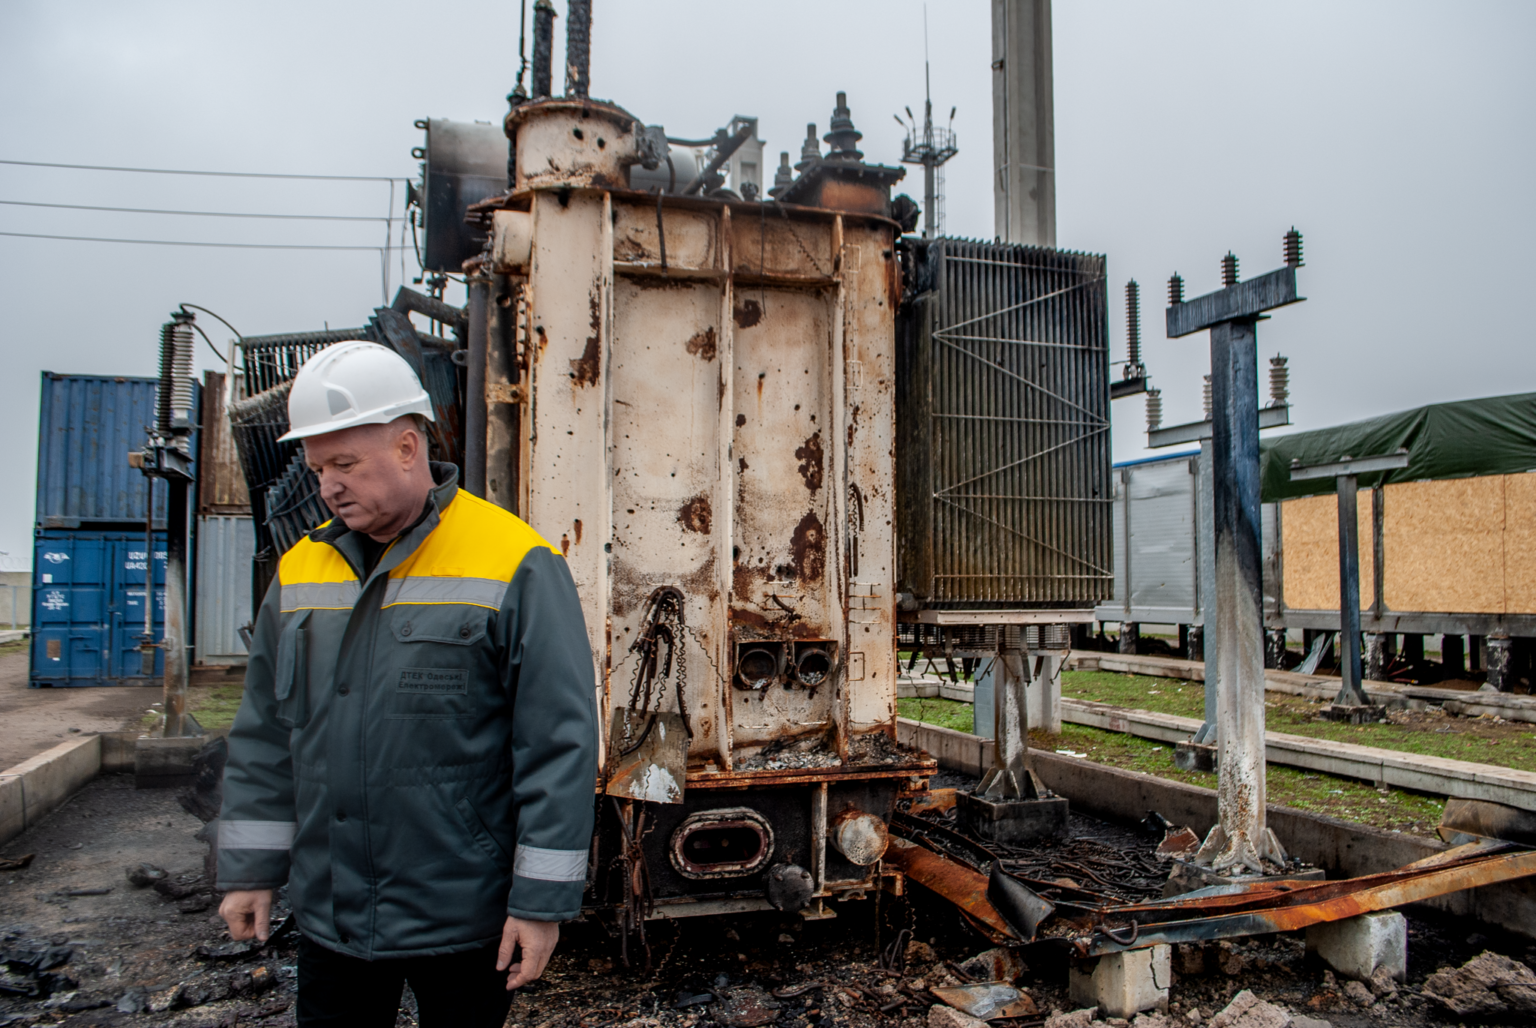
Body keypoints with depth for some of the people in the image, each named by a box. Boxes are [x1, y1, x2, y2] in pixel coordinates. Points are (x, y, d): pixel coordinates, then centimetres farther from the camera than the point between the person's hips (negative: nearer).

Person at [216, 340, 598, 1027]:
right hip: (329, 914, 5)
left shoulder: (514, 566, -14)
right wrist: (250, 868, 11)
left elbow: (560, 745, -15)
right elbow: (265, 735, 12)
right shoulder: (302, 568, 5)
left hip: (462, 916, -4)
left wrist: (542, 901, -14)